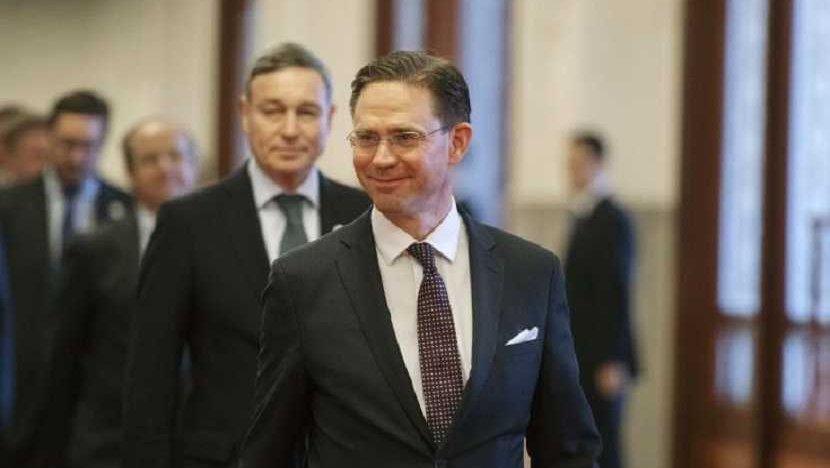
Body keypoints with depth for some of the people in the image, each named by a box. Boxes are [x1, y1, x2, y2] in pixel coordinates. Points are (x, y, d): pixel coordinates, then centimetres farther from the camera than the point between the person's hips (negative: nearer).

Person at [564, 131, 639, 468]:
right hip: (581, 354, 9)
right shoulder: (584, 217, 14)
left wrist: (613, 361, -20)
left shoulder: (612, 220, -13)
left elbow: (617, 292, -17)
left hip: (602, 358, -9)